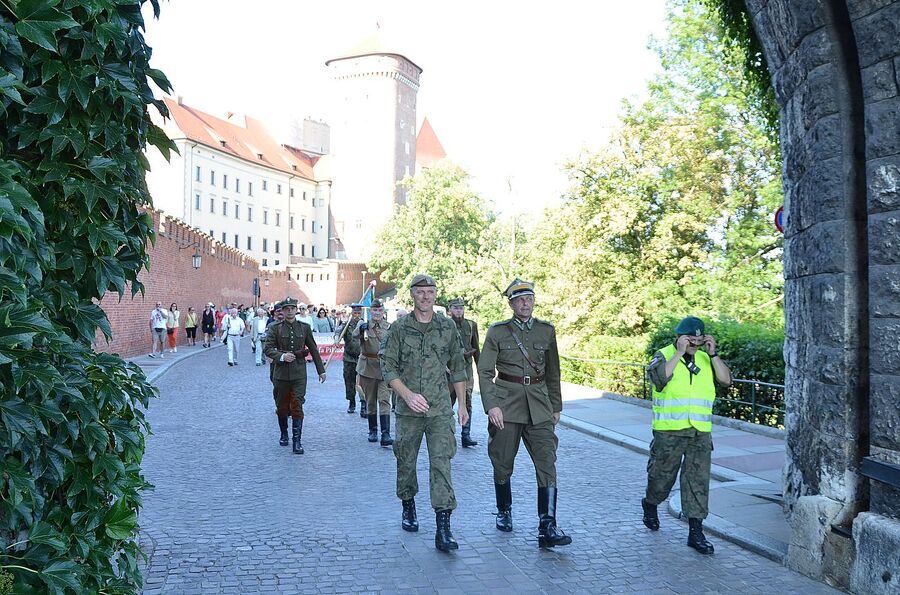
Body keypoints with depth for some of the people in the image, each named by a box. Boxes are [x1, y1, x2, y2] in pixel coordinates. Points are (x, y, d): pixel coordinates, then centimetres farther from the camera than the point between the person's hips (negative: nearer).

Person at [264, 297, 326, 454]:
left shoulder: (305, 328, 6)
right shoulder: (275, 328, 2)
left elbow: (313, 350, 11)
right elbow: (268, 349, -3)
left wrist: (321, 370, 11)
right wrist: (282, 356, -20)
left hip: (299, 373, 0)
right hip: (281, 372, 0)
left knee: (297, 407, -8)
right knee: (282, 407, 11)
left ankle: (297, 441, -5)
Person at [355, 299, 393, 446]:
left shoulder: (389, 327, 5)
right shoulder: (363, 324, 1)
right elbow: (355, 335, -21)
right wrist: (361, 328, -41)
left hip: (385, 367, 0)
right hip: (368, 368, 1)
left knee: (384, 400, -10)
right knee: (370, 401, 10)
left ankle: (386, 435, -15)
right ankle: (373, 431, 24)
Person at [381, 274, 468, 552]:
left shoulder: (448, 327, 5)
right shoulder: (399, 328, 0)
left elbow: (458, 368, 11)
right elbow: (388, 367, -3)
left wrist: (462, 404, 9)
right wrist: (408, 395, -15)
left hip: (440, 410, 0)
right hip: (408, 410, 0)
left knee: (441, 463, -9)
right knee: (406, 461, 12)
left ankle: (443, 529, -10)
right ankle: (408, 508, 36)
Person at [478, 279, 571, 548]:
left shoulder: (547, 331, 9)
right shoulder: (497, 332, 0)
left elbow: (553, 373, 16)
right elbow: (484, 372, -3)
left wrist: (556, 407, 15)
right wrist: (491, 405, -15)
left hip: (539, 406, 2)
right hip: (506, 404, -1)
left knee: (547, 463, -9)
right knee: (503, 464, 8)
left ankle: (547, 528, -10)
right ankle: (504, 511, 32)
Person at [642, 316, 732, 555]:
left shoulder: (705, 359, 11)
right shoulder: (664, 355, -2)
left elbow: (726, 380, 0)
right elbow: (659, 378, -21)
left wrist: (713, 354, -7)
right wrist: (679, 353, -20)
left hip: (701, 432, 3)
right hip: (668, 431, -3)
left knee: (698, 480, -1)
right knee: (662, 474, 11)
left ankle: (696, 532, 4)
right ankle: (650, 505, 40)